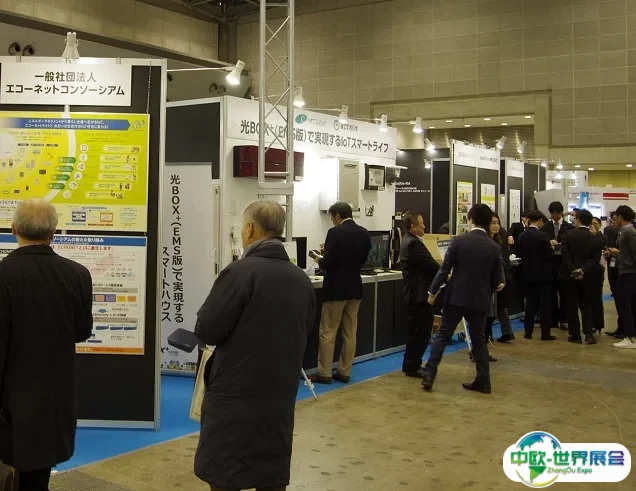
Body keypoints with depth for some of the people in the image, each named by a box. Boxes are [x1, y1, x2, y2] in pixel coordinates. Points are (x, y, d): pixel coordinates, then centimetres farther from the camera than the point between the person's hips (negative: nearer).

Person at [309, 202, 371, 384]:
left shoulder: (335, 232, -15)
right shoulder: (364, 233, 4)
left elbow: (328, 263, -19)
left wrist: (320, 259, 1)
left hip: (336, 289, -6)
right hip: (355, 288, 6)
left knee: (327, 333, 3)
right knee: (350, 333, 10)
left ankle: (324, 373, 7)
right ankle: (344, 372, 15)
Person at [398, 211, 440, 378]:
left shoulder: (409, 241, 14)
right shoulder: (414, 244, -20)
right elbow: (431, 265, -20)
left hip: (415, 293, 11)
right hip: (420, 294, -11)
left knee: (417, 330, 18)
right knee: (421, 331, -2)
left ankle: (410, 364, 27)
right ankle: (413, 367, 5)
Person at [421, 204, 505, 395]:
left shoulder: (458, 241, -9)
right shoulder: (495, 247, -3)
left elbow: (444, 270, -8)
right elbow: (498, 280, 2)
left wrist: (433, 291, 3)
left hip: (456, 296, -2)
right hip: (480, 299, 2)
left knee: (443, 335, 6)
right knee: (479, 339, 13)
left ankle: (429, 375, 2)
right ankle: (483, 381, 15)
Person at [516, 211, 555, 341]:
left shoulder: (522, 236, -1)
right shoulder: (543, 236, -16)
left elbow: (519, 253, 6)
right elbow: (549, 255, -13)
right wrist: (550, 246, 6)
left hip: (528, 274, 5)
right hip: (543, 274, -5)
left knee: (530, 303, 12)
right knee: (545, 304, 2)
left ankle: (528, 331, 13)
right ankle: (545, 334, 4)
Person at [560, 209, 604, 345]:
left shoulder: (568, 235, -8)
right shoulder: (597, 239, -1)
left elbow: (565, 255, -15)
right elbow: (595, 259, -9)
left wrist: (573, 270, -16)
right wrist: (583, 270, -15)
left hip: (570, 275, -2)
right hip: (588, 277, 2)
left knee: (572, 306, 7)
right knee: (586, 305, 12)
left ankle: (575, 335, 9)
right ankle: (589, 334, 0)